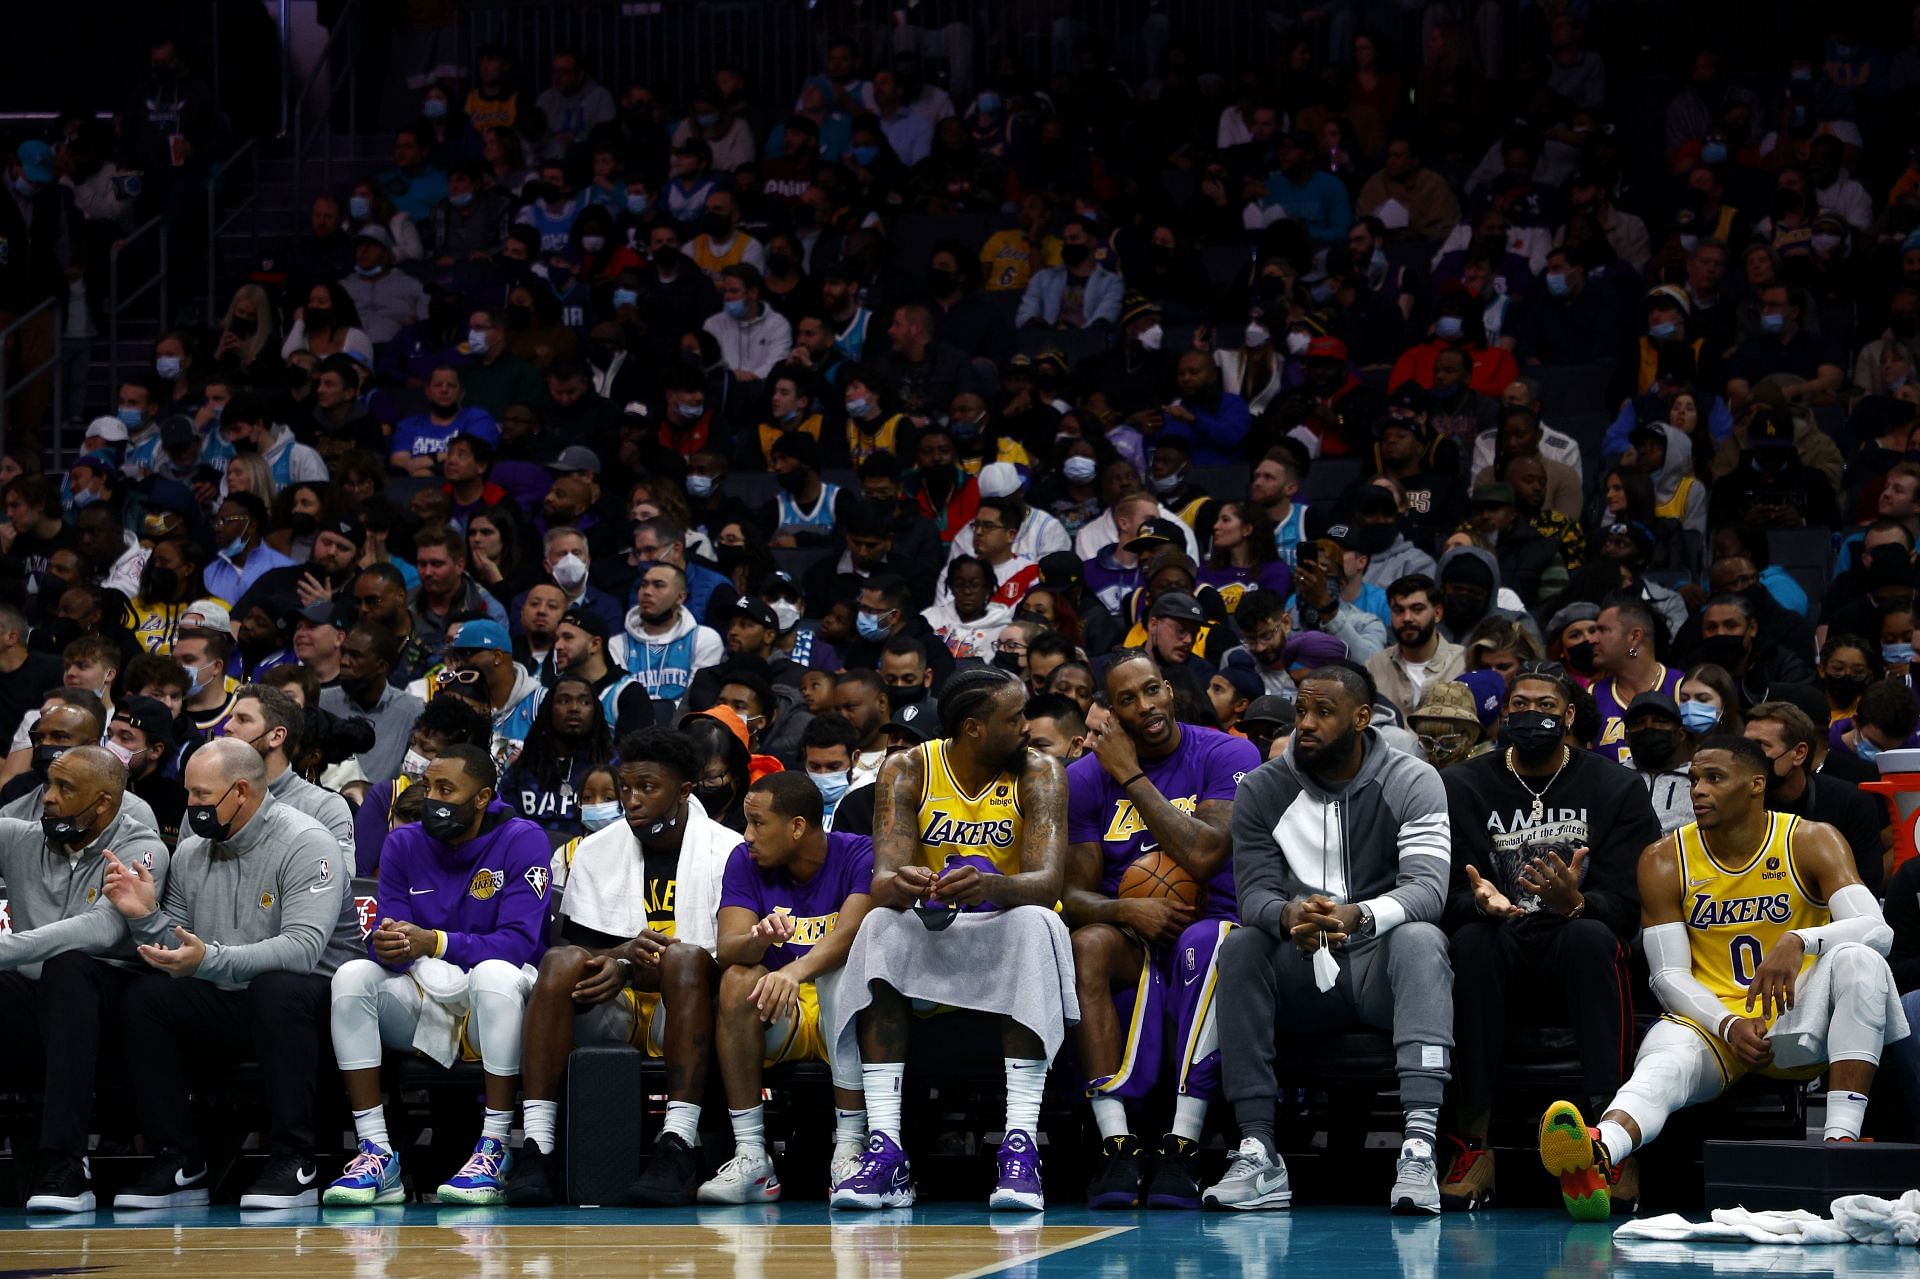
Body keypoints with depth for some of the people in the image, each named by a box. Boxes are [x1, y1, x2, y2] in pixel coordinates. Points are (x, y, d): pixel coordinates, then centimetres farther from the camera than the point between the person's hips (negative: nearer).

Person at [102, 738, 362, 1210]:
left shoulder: (305, 844, -13)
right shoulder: (191, 853, 8)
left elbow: (302, 948, -27)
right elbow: (175, 950, 7)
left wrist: (209, 960, -37)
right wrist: (145, 917, -14)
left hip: (311, 1000, -6)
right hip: (226, 1007, 6)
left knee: (276, 987, -38)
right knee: (145, 995, -18)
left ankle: (294, 1164, -30)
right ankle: (179, 1164, -13)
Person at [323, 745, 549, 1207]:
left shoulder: (522, 840, -9)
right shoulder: (404, 844, 4)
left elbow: (519, 943, -19)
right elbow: (390, 943, -2)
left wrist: (434, 943, -31)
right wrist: (386, 945, -29)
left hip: (497, 1005, -4)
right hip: (423, 1003, 4)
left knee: (495, 973, -37)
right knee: (352, 975, -23)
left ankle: (494, 1151, -32)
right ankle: (375, 1151, -25)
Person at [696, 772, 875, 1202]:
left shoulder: (860, 856, -9)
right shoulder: (746, 862, 2)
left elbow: (850, 933, -27)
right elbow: (727, 948, -12)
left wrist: (795, 971, -46)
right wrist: (758, 940, -37)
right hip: (778, 1025, 3)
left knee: (842, 973, -34)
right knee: (739, 978, -27)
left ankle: (848, 1151, -35)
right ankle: (751, 1158, -31)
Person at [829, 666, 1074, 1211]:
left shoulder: (1039, 773, -9)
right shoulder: (907, 771, -7)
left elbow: (1047, 881, -23)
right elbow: (883, 880, -19)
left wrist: (990, 886, -46)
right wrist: (899, 885, -45)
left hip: (1005, 934, -1)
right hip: (930, 933, 1)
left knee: (1035, 922, -34)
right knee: (879, 925, -30)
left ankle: (1021, 1142, -41)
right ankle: (884, 1146, -36)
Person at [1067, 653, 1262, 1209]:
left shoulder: (1227, 756, -5)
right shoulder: (1085, 777, 4)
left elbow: (1203, 856, -20)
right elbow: (1074, 892, 0)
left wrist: (1130, 774, -14)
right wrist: (1126, 910, -23)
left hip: (1211, 925, -2)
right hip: (1133, 938, 2)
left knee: (1204, 940, -39)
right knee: (1087, 944, -34)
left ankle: (1182, 1147, -41)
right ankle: (1116, 1144, -39)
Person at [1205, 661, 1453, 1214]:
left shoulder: (1413, 783, -6)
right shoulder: (1263, 789, 1)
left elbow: (1428, 887, -19)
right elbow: (1254, 892, -7)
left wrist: (1357, 915, -41)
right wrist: (1286, 917, -34)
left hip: (1380, 967, -2)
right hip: (1303, 974, 2)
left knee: (1419, 938, -35)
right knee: (1240, 946, -27)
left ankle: (1419, 1148, -48)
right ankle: (1258, 1154, -32)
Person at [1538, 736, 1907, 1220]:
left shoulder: (1811, 842, -3)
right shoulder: (1665, 860, 1)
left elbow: (1878, 930, -16)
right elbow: (1670, 975, -2)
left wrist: (1799, 941, -36)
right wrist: (1729, 1026, -21)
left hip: (1801, 1026, 0)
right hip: (1711, 1021, 0)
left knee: (1857, 958, -30)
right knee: (1665, 1060, -35)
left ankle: (1842, 1136, -38)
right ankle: (1597, 1153, -69)